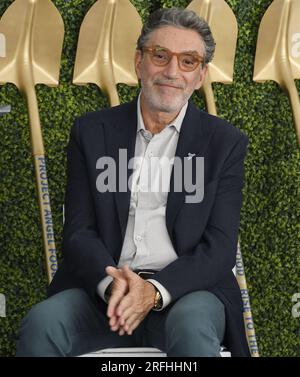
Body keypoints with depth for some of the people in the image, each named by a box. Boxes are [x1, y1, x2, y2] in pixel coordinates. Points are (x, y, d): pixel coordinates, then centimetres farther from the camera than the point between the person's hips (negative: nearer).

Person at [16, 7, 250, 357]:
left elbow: (219, 248, -2)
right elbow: (78, 233, 4)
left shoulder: (226, 142, 6)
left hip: (185, 289, -1)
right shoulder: (92, 132, 10)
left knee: (192, 327, -36)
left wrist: (156, 291, -19)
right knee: (41, 323, -28)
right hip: (101, 291, 1)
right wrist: (111, 285, -18)